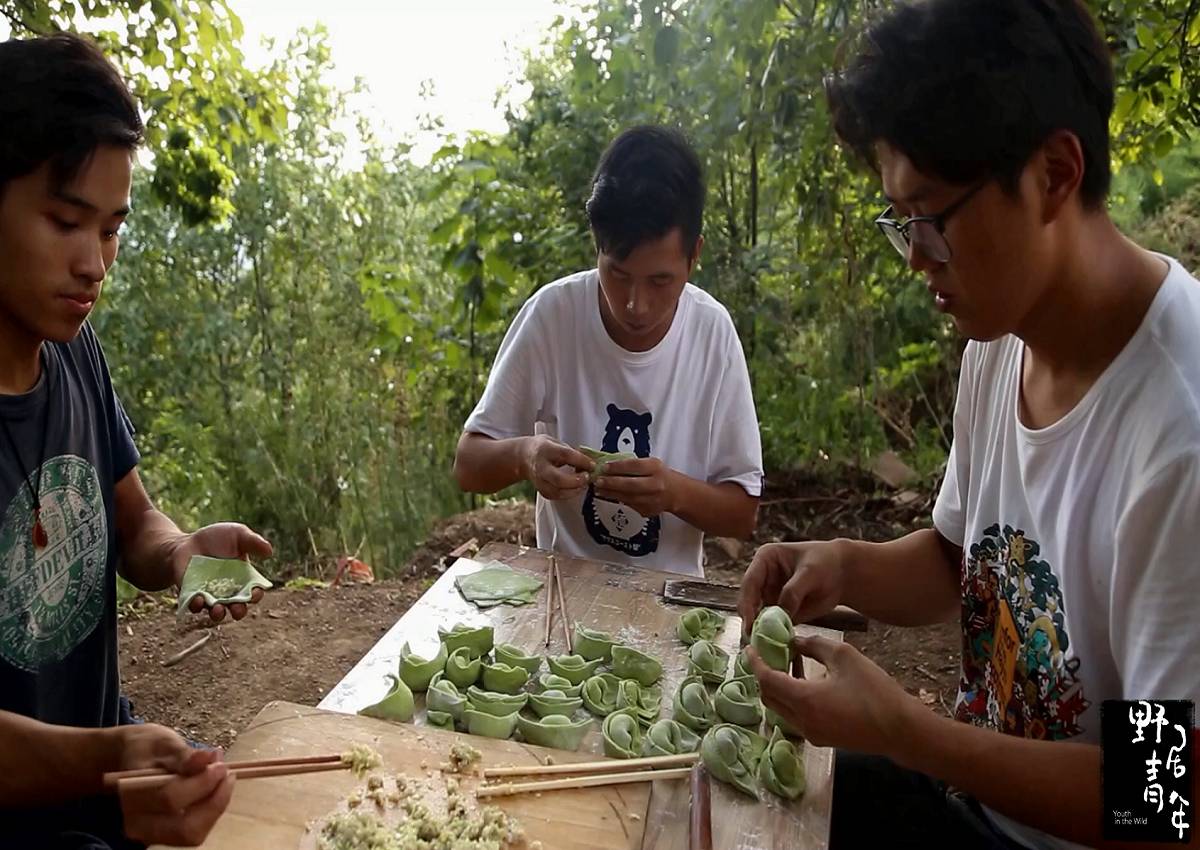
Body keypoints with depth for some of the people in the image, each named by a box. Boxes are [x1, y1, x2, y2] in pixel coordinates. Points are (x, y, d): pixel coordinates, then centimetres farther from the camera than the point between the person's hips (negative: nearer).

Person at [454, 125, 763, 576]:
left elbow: (743, 513, -3)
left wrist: (677, 492, -22)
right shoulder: (551, 314, -12)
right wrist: (523, 454, -25)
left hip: (671, 591, 0)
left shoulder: (714, 332, -10)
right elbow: (468, 464, -5)